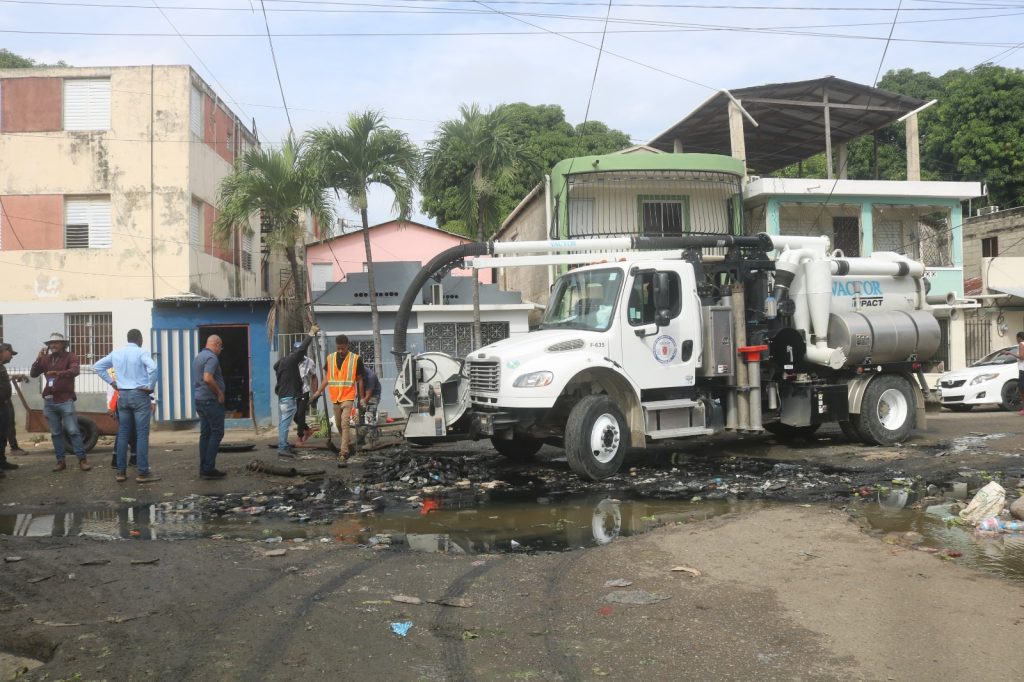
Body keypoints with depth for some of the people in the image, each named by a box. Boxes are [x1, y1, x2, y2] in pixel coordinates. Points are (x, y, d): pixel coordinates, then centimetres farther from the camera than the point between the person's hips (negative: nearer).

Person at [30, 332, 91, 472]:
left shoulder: (70, 357, -4)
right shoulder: (46, 359, 11)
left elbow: (75, 371, -23)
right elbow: (33, 374, 6)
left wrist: (59, 373, -40)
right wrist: (38, 359, -8)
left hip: (65, 400, -5)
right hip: (49, 401, 5)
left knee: (73, 431, -6)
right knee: (55, 433, 8)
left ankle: (82, 460, -4)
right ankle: (60, 461, 12)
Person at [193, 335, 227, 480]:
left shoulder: (198, 357, 17)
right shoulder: (212, 357, -14)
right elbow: (208, 378, -27)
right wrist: (219, 393, -16)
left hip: (199, 399, 10)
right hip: (211, 400, -10)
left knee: (205, 434, 11)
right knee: (216, 433, -6)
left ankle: (204, 468, 12)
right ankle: (208, 468, -9)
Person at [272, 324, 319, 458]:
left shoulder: (282, 361, 14)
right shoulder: (291, 360, -14)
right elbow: (302, 348, -18)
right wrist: (311, 333, -10)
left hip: (282, 396, 10)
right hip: (289, 397, -10)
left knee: (282, 422, 12)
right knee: (285, 423, -11)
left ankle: (284, 446, 18)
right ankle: (282, 448, -12)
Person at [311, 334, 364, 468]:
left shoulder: (356, 359, -4)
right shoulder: (330, 358, 5)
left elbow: (359, 380, 2)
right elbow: (327, 378, 11)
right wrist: (318, 392, 0)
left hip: (348, 397, -5)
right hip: (335, 397, 5)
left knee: (345, 424, -15)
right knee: (339, 425, 13)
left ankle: (343, 455, -18)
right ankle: (349, 444, 35)